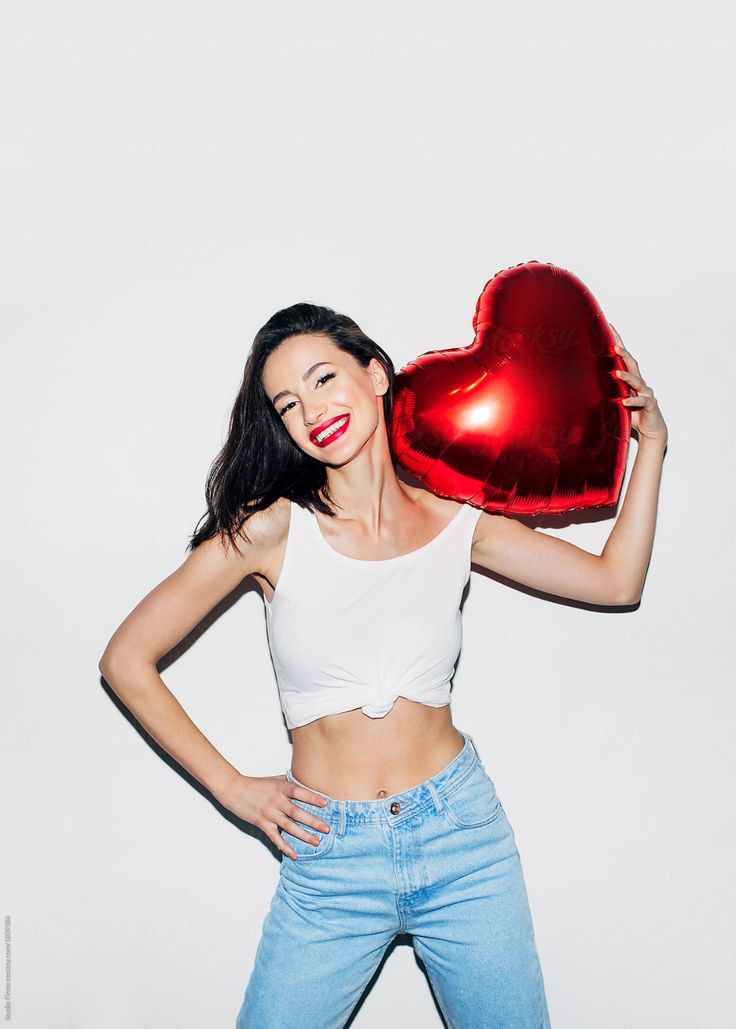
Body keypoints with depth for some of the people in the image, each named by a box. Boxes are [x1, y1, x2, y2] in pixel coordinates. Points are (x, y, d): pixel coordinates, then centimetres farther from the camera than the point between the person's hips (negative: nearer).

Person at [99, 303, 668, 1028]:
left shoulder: (456, 523, -1)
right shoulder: (272, 528, -10)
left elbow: (616, 582, 7)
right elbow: (126, 660, -5)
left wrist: (651, 443, 3)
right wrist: (231, 787, -4)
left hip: (461, 832, 2)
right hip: (328, 854, -1)